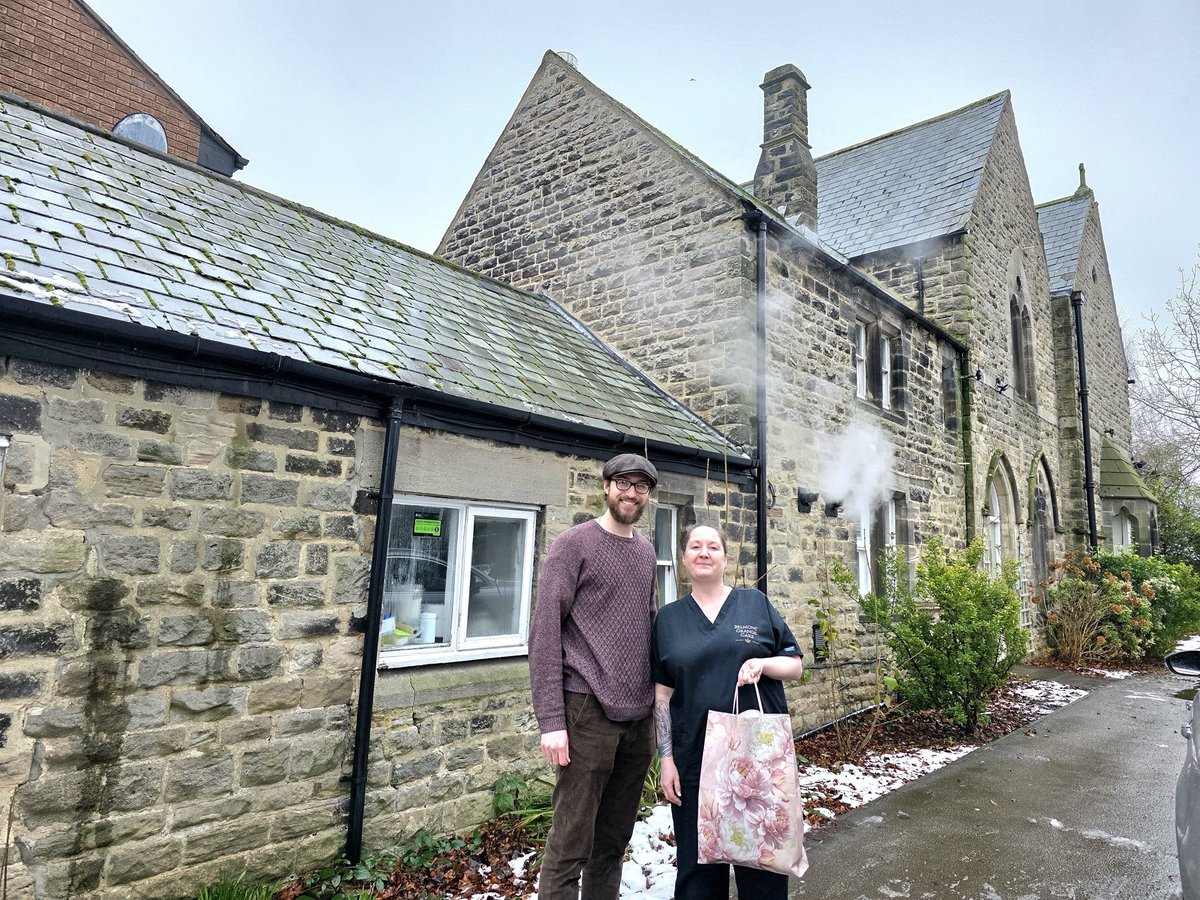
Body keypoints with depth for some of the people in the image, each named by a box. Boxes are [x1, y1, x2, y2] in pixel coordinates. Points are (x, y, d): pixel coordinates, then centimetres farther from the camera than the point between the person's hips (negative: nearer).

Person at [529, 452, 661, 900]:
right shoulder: (573, 544, -6)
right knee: (570, 845, -1)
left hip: (638, 717, 6)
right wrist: (551, 720, -15)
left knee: (615, 839, 15)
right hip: (589, 713, -6)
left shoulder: (646, 551, 13)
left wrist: (655, 700, 14)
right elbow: (544, 632, -10)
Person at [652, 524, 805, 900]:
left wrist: (762, 663, -15)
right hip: (695, 761, 1)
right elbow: (662, 694, 5)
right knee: (697, 861, 10)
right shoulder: (668, 618, 5)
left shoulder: (756, 603, 3)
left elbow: (796, 664, 5)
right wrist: (666, 758, -1)